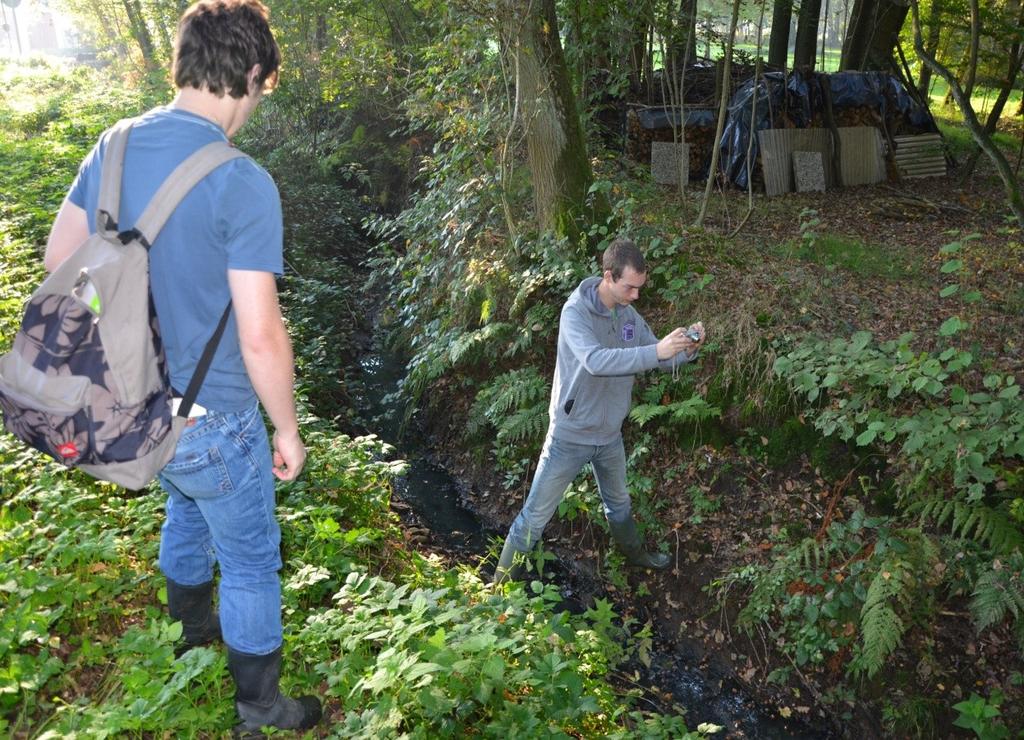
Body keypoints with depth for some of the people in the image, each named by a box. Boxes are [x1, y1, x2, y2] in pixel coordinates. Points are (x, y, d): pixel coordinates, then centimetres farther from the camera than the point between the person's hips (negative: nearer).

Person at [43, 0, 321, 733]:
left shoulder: (112, 148, -3)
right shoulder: (243, 183, -26)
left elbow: (58, 260, 7)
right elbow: (261, 338, -25)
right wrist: (288, 430, -11)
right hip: (213, 423, -7)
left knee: (186, 513, 32)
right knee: (250, 560, 13)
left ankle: (190, 626, 57)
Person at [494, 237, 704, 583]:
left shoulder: (628, 314, -3)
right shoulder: (576, 312, -23)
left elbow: (660, 357, 4)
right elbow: (595, 361, -40)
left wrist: (687, 348, -18)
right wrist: (655, 351, -45)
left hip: (610, 434, 6)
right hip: (571, 435, -6)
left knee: (618, 503, 30)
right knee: (536, 516, 4)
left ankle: (634, 553, 55)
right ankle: (503, 585, 19)